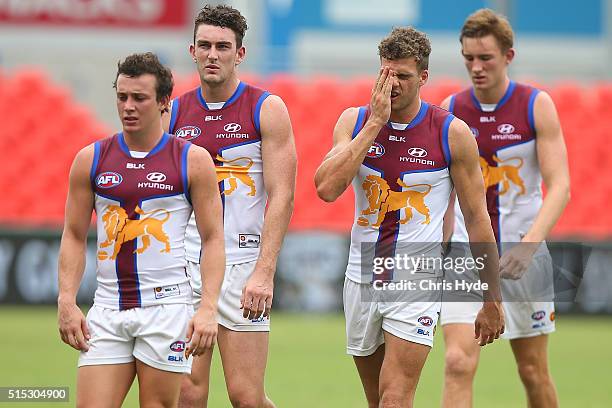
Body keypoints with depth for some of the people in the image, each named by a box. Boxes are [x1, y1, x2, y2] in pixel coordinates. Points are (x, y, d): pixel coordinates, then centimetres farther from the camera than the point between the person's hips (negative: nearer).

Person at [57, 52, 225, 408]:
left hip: (167, 307, -2)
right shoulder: (91, 159, 7)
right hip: (107, 311, 2)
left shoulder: (193, 160, 0)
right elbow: (74, 237, 11)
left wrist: (208, 308, -11)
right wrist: (67, 301, -1)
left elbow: (213, 240, 0)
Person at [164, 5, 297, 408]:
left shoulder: (267, 109, -1)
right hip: (184, 266, 3)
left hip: (243, 265, -3)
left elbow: (282, 197, -7)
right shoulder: (173, 113, 9)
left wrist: (264, 272, -16)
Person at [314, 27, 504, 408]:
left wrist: (493, 301, 0)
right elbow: (327, 188, -15)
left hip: (418, 281, -4)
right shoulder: (355, 121, 2)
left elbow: (477, 219, -1)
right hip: (362, 277, 4)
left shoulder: (453, 133, -5)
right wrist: (375, 123, -15)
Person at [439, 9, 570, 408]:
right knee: (458, 363, -14)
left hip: (523, 254, -1)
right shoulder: (450, 110, 1)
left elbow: (560, 186, -13)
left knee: (533, 371, 8)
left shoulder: (536, 105, -6)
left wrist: (529, 244, -25)